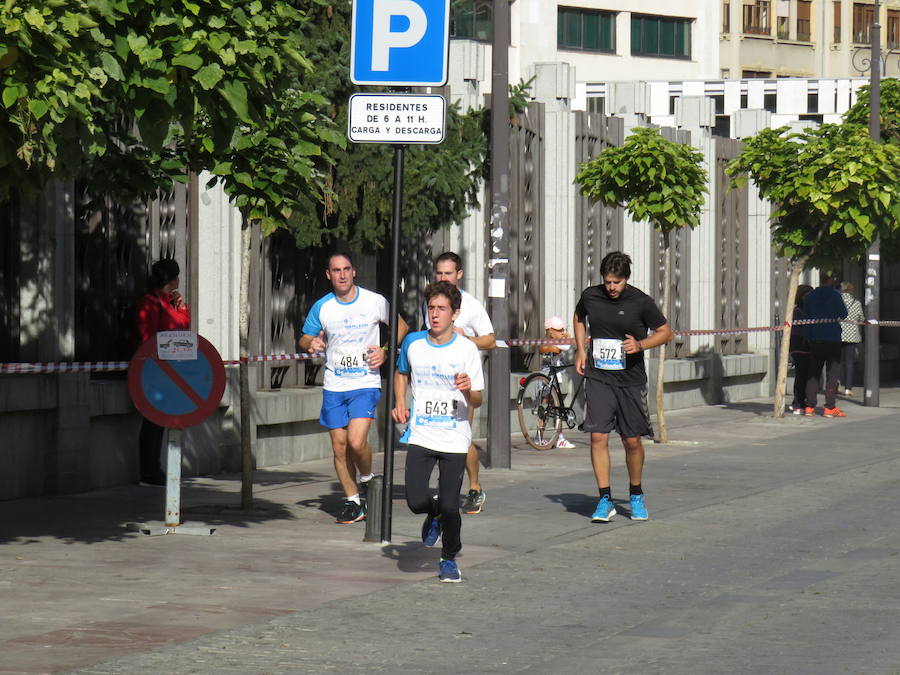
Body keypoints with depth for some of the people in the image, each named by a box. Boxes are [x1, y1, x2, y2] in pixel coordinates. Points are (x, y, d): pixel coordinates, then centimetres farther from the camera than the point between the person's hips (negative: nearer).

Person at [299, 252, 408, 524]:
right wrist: (311, 343, -10)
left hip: (366, 383, -3)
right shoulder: (322, 307, 3)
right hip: (334, 387, 3)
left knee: (356, 441, -19)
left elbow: (401, 327, 12)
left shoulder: (375, 302, -3)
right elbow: (304, 340, 14)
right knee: (339, 447, 3)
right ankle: (352, 501, 17)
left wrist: (385, 351, -3)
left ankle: (367, 480, 10)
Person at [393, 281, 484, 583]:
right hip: (421, 436, 2)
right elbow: (401, 372, 25)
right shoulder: (413, 343, 2)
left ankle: (449, 558, 22)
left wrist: (468, 391, -25)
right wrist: (400, 403, 9)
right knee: (416, 501, -12)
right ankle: (434, 513, 26)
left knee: (449, 506, -5)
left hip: (454, 439, -2)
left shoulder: (467, 349, -6)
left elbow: (477, 401, -3)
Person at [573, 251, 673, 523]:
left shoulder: (641, 302, -7)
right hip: (598, 378, 1)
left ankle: (636, 496, 27)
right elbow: (578, 317, 24)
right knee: (598, 437, -10)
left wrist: (640, 344, -14)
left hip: (631, 380, -1)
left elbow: (665, 332, 4)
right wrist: (581, 351, 11)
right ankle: (605, 500, -5)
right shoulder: (590, 296, 1)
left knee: (632, 440, 5)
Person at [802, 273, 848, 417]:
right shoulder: (835, 295, -9)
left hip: (815, 340, 4)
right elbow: (843, 314, -9)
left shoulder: (809, 296, 6)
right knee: (832, 373, -1)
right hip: (833, 339, -4)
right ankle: (830, 407, -5)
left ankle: (809, 406, 5)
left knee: (813, 373, 9)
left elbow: (805, 317, 9)